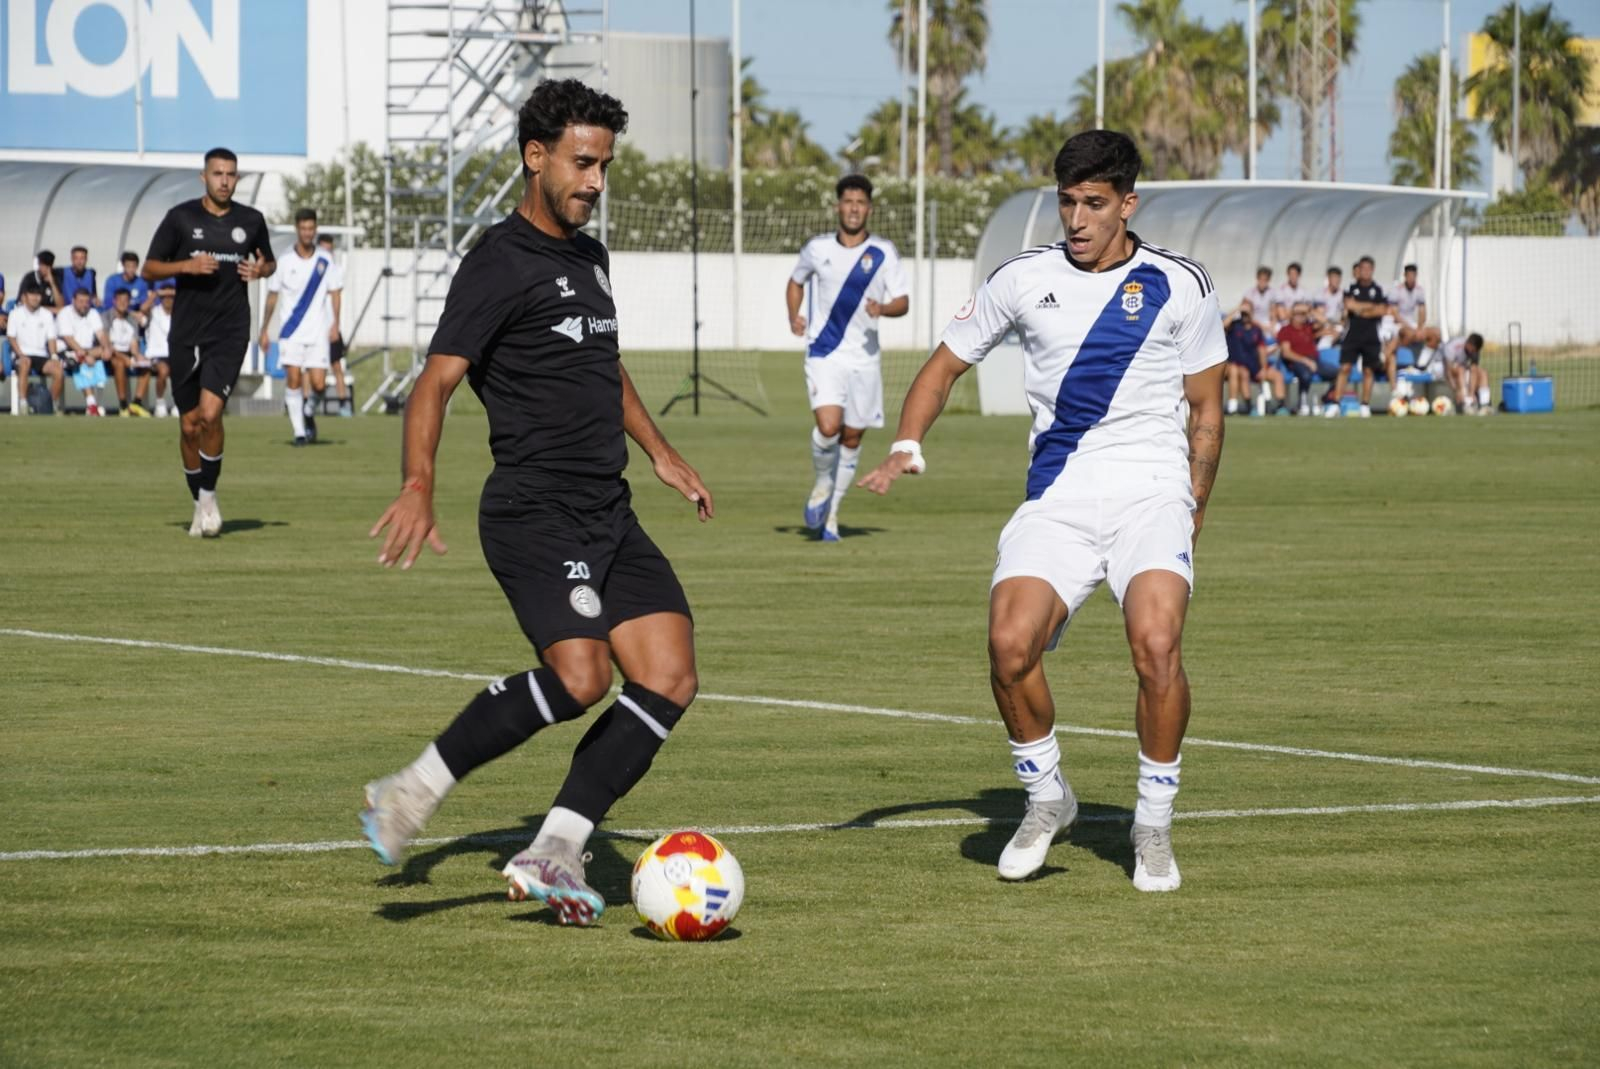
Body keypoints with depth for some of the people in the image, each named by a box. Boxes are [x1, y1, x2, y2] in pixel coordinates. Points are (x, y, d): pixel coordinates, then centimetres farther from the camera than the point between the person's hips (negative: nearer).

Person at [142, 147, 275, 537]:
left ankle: (209, 494, 0)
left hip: (230, 332, -1)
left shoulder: (251, 221, 4)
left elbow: (269, 262, 21)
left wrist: (262, 270, -4)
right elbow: (149, 269, 2)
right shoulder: (181, 218, 0)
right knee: (189, 424, 5)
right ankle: (199, 505, 21)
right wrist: (187, 265, -16)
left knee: (210, 413, -19)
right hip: (186, 333, 1)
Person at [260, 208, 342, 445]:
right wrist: (264, 330, 9)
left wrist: (335, 323, -5)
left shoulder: (326, 261, 4)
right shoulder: (285, 263, 2)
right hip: (291, 332, -1)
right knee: (293, 379, -11)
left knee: (318, 384, -6)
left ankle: (309, 413, 26)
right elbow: (272, 297, 9)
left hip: (318, 333, 1)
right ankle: (299, 431, -5)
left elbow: (334, 292, 9)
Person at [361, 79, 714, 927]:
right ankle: (414, 791, -10)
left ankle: (553, 853, -5)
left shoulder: (588, 257, 19)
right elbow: (437, 381, -17)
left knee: (669, 679, -5)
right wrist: (418, 486, -31)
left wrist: (660, 453, 34)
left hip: (608, 515, 9)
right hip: (534, 513, -9)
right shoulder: (501, 262, -8)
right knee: (578, 678, -25)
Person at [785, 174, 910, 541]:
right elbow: (796, 281, 21)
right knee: (828, 427, -21)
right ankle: (822, 484, 9)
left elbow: (903, 301, 1)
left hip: (864, 356, 1)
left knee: (852, 438, 6)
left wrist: (883, 308, -21)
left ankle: (831, 513, 22)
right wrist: (794, 317, 3)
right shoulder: (817, 248, 3)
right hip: (824, 354, -1)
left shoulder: (883, 252, 0)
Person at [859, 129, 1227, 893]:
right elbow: (946, 364, 16)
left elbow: (1205, 407, 12)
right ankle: (1047, 799, 6)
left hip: (1151, 493, -2)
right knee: (1010, 643, -21)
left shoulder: (1179, 286, 3)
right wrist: (906, 449, 1)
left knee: (1156, 643, -25)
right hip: (1056, 500, 2)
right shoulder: (1024, 280, 6)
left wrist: (1193, 509, 5)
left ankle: (1154, 826, -4)